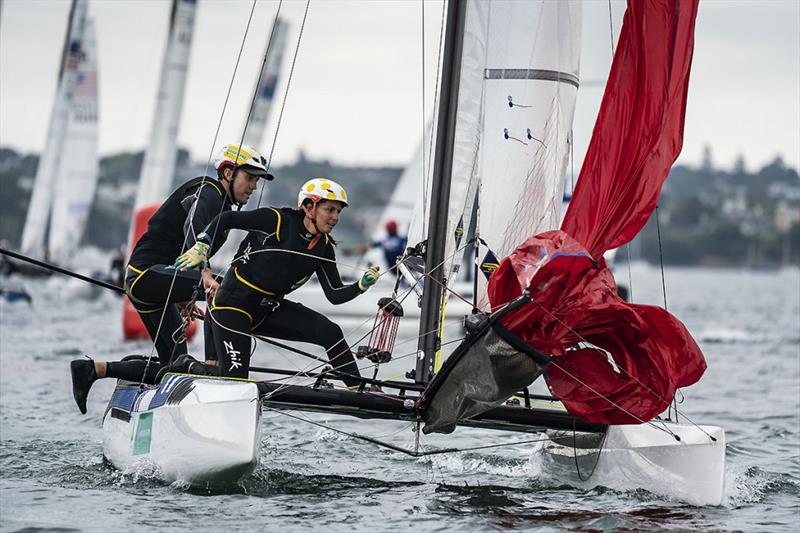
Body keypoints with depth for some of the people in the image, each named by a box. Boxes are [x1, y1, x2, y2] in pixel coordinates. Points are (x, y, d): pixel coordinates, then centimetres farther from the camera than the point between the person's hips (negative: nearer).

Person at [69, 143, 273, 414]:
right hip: (148, 272, -10)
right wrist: (204, 274, -47)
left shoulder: (222, 206, 22)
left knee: (174, 366, 9)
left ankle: (92, 369, 13)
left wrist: (183, 300, 26)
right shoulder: (208, 193, -9)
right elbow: (193, 228, -31)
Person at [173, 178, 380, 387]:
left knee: (330, 332, -13)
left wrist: (361, 285, -18)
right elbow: (226, 219, -12)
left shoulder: (323, 247, 1)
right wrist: (201, 246, -17)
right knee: (235, 378, -12)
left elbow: (335, 295, -2)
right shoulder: (278, 220, -18)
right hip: (234, 301, -6)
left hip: (269, 309, 6)